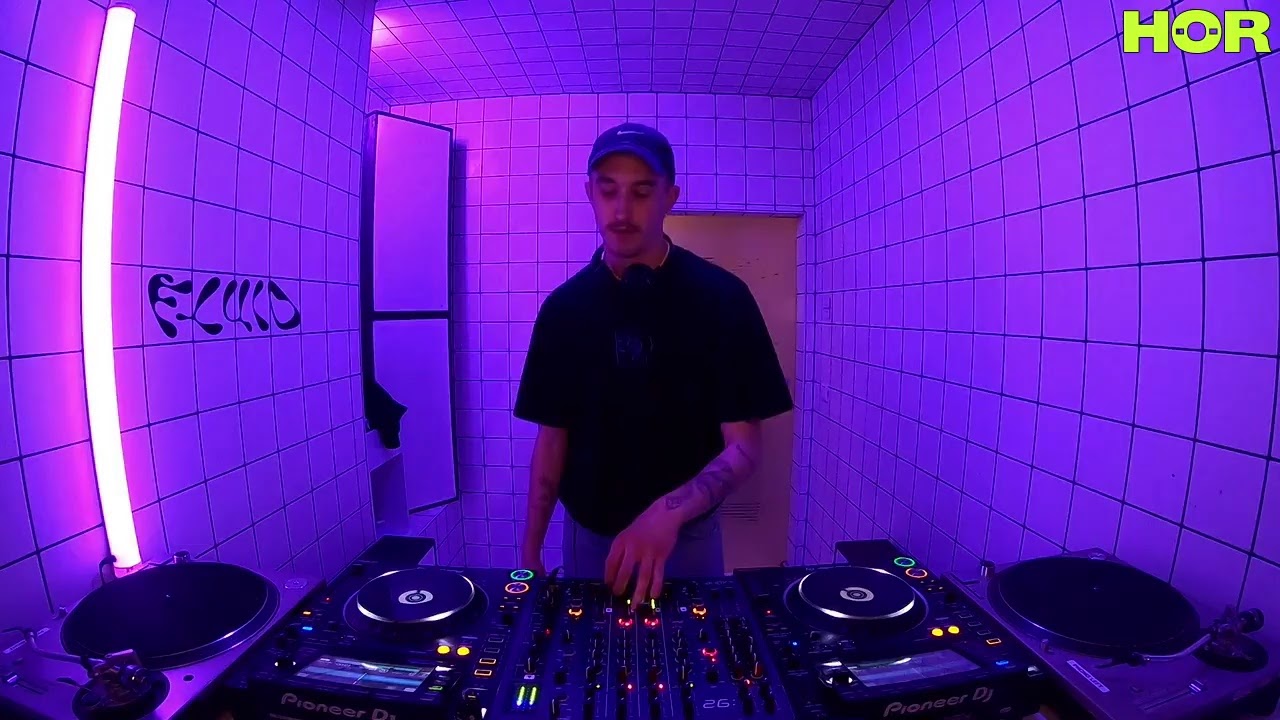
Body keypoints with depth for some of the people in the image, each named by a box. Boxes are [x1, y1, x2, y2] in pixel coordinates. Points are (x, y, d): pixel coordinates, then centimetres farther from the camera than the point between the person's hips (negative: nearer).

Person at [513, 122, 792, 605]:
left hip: (688, 534, -2)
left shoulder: (722, 297, -14)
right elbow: (552, 438, 0)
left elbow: (744, 447, -15)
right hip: (587, 534, 2)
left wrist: (669, 512, -31)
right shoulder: (564, 307, -5)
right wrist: (530, 551, -2)